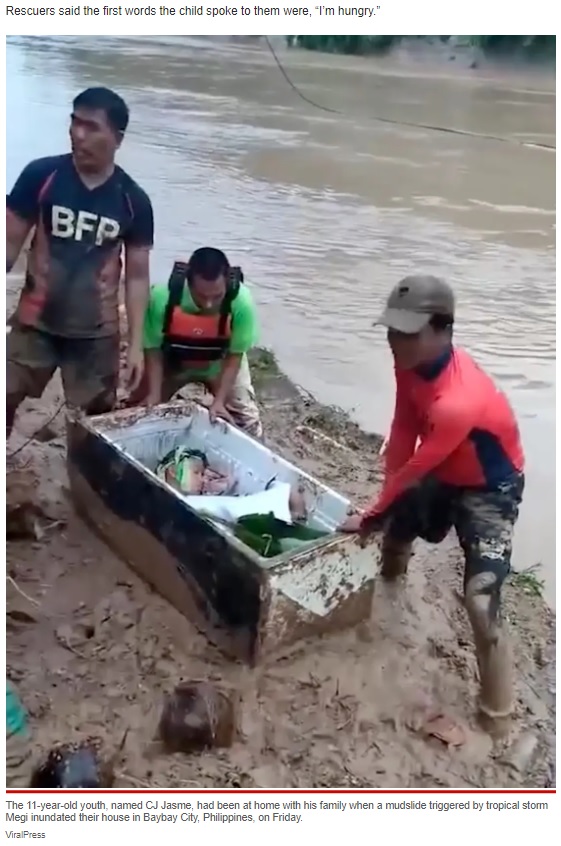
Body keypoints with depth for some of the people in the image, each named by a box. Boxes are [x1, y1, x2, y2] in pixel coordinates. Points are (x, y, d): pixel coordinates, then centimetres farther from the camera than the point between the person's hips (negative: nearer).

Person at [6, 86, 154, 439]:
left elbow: (137, 275, -1)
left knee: (100, 416, 10)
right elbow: (11, 243, -2)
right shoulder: (40, 176, -8)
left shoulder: (134, 201, -6)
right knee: (6, 402, 4)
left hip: (97, 332, 1)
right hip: (36, 323, 0)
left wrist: (137, 343, -5)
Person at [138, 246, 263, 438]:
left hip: (220, 362, 0)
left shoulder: (242, 302, -38)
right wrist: (154, 394, -28)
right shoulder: (162, 298, -38)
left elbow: (234, 355, -24)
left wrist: (219, 400, -30)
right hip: (173, 361, 1)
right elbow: (153, 349, -21)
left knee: (246, 421, -3)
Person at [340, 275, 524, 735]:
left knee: (481, 602, -19)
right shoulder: (414, 363, -16)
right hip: (445, 473, 9)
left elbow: (414, 468, -29)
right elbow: (403, 432, -8)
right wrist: (386, 507, -8)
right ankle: (390, 583, 63)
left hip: (491, 488, -8)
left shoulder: (457, 403, -41)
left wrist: (372, 515, -14)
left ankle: (498, 719, -3)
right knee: (394, 533, 27)